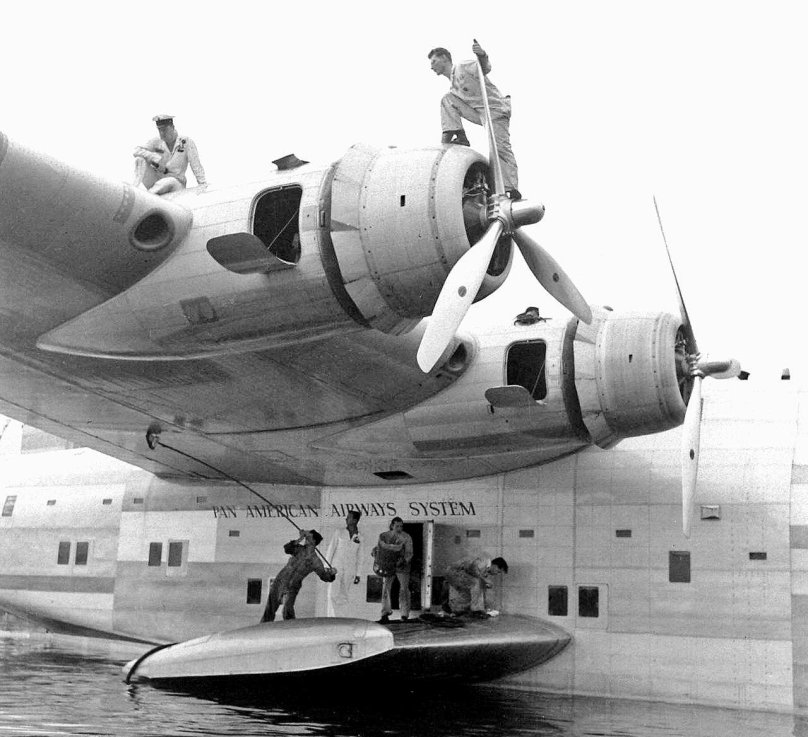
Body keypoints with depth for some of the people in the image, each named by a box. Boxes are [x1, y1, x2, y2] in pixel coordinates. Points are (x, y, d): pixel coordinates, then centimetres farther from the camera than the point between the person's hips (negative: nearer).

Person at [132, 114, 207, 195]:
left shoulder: (186, 142, -6)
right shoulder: (156, 142, 2)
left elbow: (196, 166, -9)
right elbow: (136, 151, -8)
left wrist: (203, 185, -14)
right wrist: (156, 158, -21)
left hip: (176, 185, -3)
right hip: (156, 181, 3)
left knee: (171, 181, -39)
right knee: (140, 159, -15)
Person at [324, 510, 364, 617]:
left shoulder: (359, 537, 5)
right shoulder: (339, 533, 0)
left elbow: (359, 557, 10)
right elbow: (331, 549, 1)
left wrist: (357, 574, 8)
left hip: (349, 570, 2)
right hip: (336, 567, -2)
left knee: (344, 597, 5)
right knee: (333, 595, -12)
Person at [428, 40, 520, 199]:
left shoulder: (463, 67, -1)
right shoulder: (453, 85, 22)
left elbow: (485, 68, -19)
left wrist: (482, 56, -42)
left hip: (496, 110, -7)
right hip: (478, 113, 8)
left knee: (500, 147, -21)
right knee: (447, 99, 0)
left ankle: (512, 190, -27)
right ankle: (460, 139, -12)